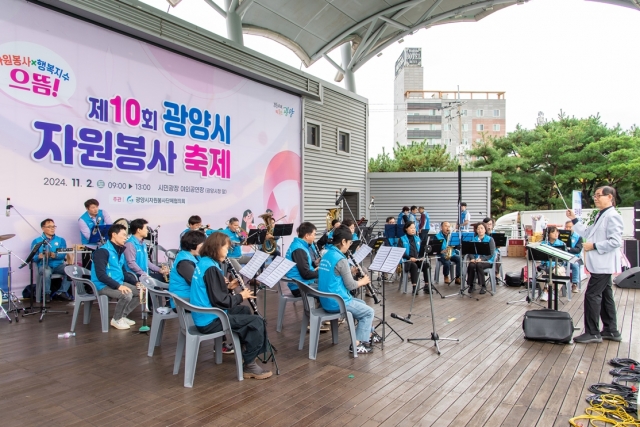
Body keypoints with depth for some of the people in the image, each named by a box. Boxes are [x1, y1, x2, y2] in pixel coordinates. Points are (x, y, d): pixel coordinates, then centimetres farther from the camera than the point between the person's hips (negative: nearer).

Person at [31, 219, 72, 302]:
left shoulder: (61, 240, 13)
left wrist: (54, 255, -22)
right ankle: (46, 293, -11)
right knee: (47, 272, -37)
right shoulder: (36, 241, 7)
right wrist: (40, 256, -25)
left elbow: (63, 254, -1)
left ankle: (62, 292, -10)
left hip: (58, 265, 3)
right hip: (44, 265, -2)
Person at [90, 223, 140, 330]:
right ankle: (116, 320, -5)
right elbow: (101, 275, -25)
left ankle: (123, 316, 12)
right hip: (103, 285, -9)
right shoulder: (102, 251, -16)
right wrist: (118, 286, -30)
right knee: (127, 295, -31)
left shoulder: (120, 251, 13)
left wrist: (136, 282, 2)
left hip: (119, 283, 9)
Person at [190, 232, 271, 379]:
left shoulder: (203, 262, 8)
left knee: (244, 310, 27)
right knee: (257, 322, -12)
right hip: (210, 321, -10)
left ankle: (243, 346, 37)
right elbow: (220, 301, -23)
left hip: (204, 316, 10)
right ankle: (249, 365, -3)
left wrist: (228, 287, 6)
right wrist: (240, 296, -8)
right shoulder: (211, 268, -21)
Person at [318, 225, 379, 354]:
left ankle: (369, 334, 36)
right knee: (369, 312, 7)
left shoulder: (326, 255, 7)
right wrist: (363, 281, 4)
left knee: (362, 304, 27)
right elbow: (350, 285, -14)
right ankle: (356, 344, 5)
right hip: (337, 302, -9)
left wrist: (351, 272, 11)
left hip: (326, 300, 9)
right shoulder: (341, 259, -20)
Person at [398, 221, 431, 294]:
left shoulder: (417, 238, 17)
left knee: (426, 264, -27)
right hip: (407, 260, -4)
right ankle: (414, 287, -34)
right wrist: (410, 258, -19)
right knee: (414, 266, -36)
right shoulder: (402, 239, 2)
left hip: (418, 259, 4)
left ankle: (427, 286, -22)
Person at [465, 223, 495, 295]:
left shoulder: (490, 239, 1)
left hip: (487, 260, -2)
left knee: (479, 265, -34)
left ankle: (483, 286, -19)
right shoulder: (473, 239, 11)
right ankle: (471, 285, -15)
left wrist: (481, 259, -20)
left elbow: (491, 253, -7)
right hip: (476, 260, 3)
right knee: (471, 265, -30)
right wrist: (472, 258, -15)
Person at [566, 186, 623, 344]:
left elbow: (616, 241, -22)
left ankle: (592, 333, 0)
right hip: (599, 264, 10)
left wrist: (594, 246, -20)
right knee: (605, 296, 15)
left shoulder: (612, 216, -15)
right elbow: (587, 233, 18)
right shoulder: (600, 216, 16)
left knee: (592, 295, -8)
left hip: (604, 264, -10)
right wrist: (574, 220, 14)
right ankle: (611, 331, 25)